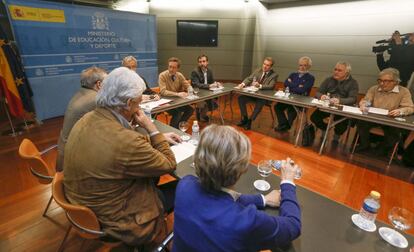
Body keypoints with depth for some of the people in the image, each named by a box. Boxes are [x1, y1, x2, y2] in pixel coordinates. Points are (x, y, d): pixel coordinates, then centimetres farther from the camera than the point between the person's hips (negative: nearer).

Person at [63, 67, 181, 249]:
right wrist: (152, 129, -14)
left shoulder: (87, 119, -9)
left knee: (151, 173, 18)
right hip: (113, 218, -7)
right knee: (180, 189, 8)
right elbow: (169, 165, -20)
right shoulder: (126, 141, -36)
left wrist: (158, 138, 5)